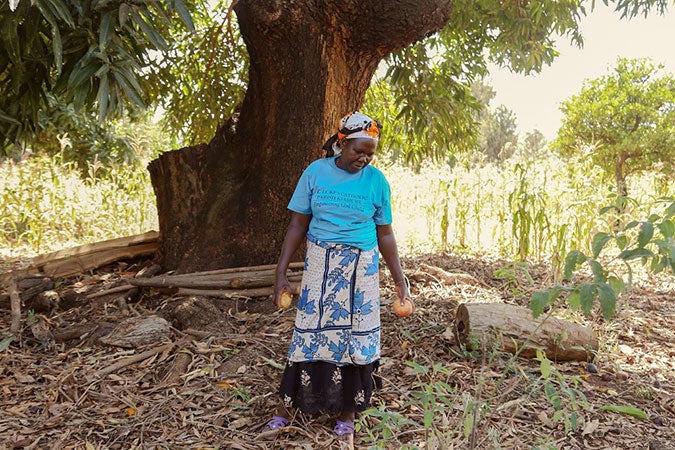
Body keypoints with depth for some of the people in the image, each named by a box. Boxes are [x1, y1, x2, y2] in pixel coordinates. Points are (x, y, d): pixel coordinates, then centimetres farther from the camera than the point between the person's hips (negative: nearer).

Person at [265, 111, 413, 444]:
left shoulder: (377, 181, -2)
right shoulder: (316, 172, -3)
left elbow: (384, 234, 5)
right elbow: (298, 224, 0)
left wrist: (400, 281, 3)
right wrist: (281, 272, -4)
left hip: (361, 270, 1)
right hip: (320, 266, 0)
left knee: (354, 337, 6)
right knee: (310, 334, 2)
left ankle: (346, 415, 23)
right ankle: (288, 407, 19)